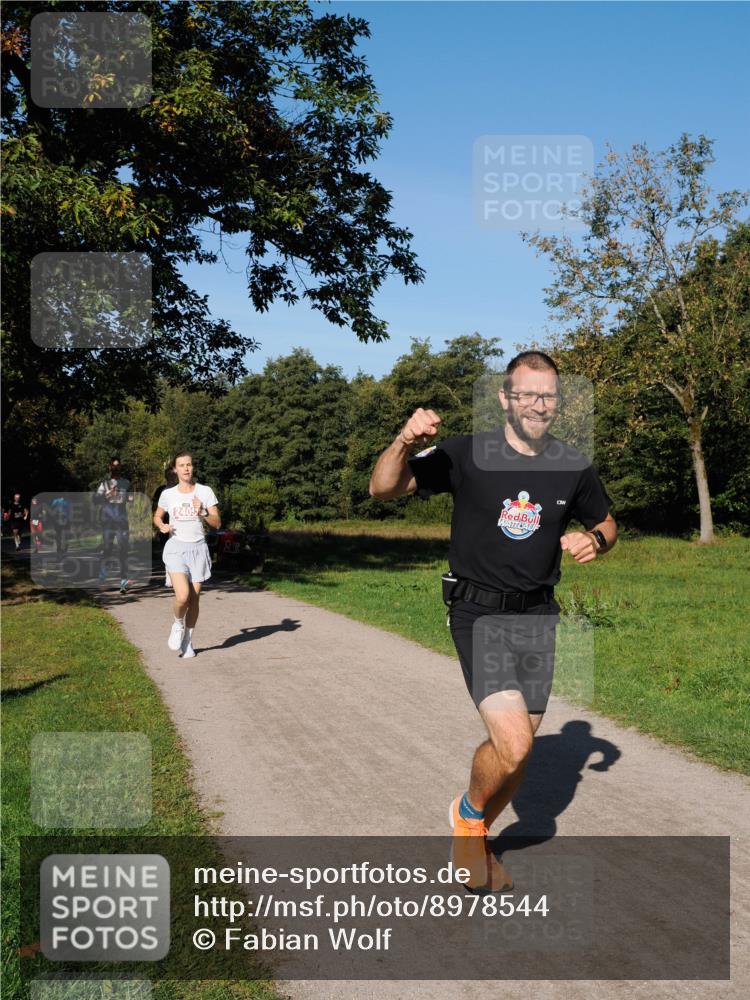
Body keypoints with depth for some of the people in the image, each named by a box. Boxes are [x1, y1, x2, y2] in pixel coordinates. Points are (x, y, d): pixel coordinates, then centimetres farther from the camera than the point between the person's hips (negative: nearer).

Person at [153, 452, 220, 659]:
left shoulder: (205, 492, 0)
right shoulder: (167, 494, 2)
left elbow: (217, 523, -1)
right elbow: (157, 516, 19)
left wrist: (203, 512, -18)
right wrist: (161, 526, -3)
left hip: (198, 549, 1)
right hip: (176, 548, -1)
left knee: (194, 598, 3)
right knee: (182, 596, -19)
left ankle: (187, 641, 22)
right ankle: (178, 625, 13)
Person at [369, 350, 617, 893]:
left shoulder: (574, 467, 1)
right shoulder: (466, 455, -9)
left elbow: (607, 524, 17)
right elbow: (384, 488, -12)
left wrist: (593, 540, -7)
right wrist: (405, 441, -31)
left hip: (538, 616, 5)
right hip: (478, 612, -4)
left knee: (518, 751, 11)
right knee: (512, 743, -19)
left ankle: (477, 840, 37)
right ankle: (469, 813, 14)